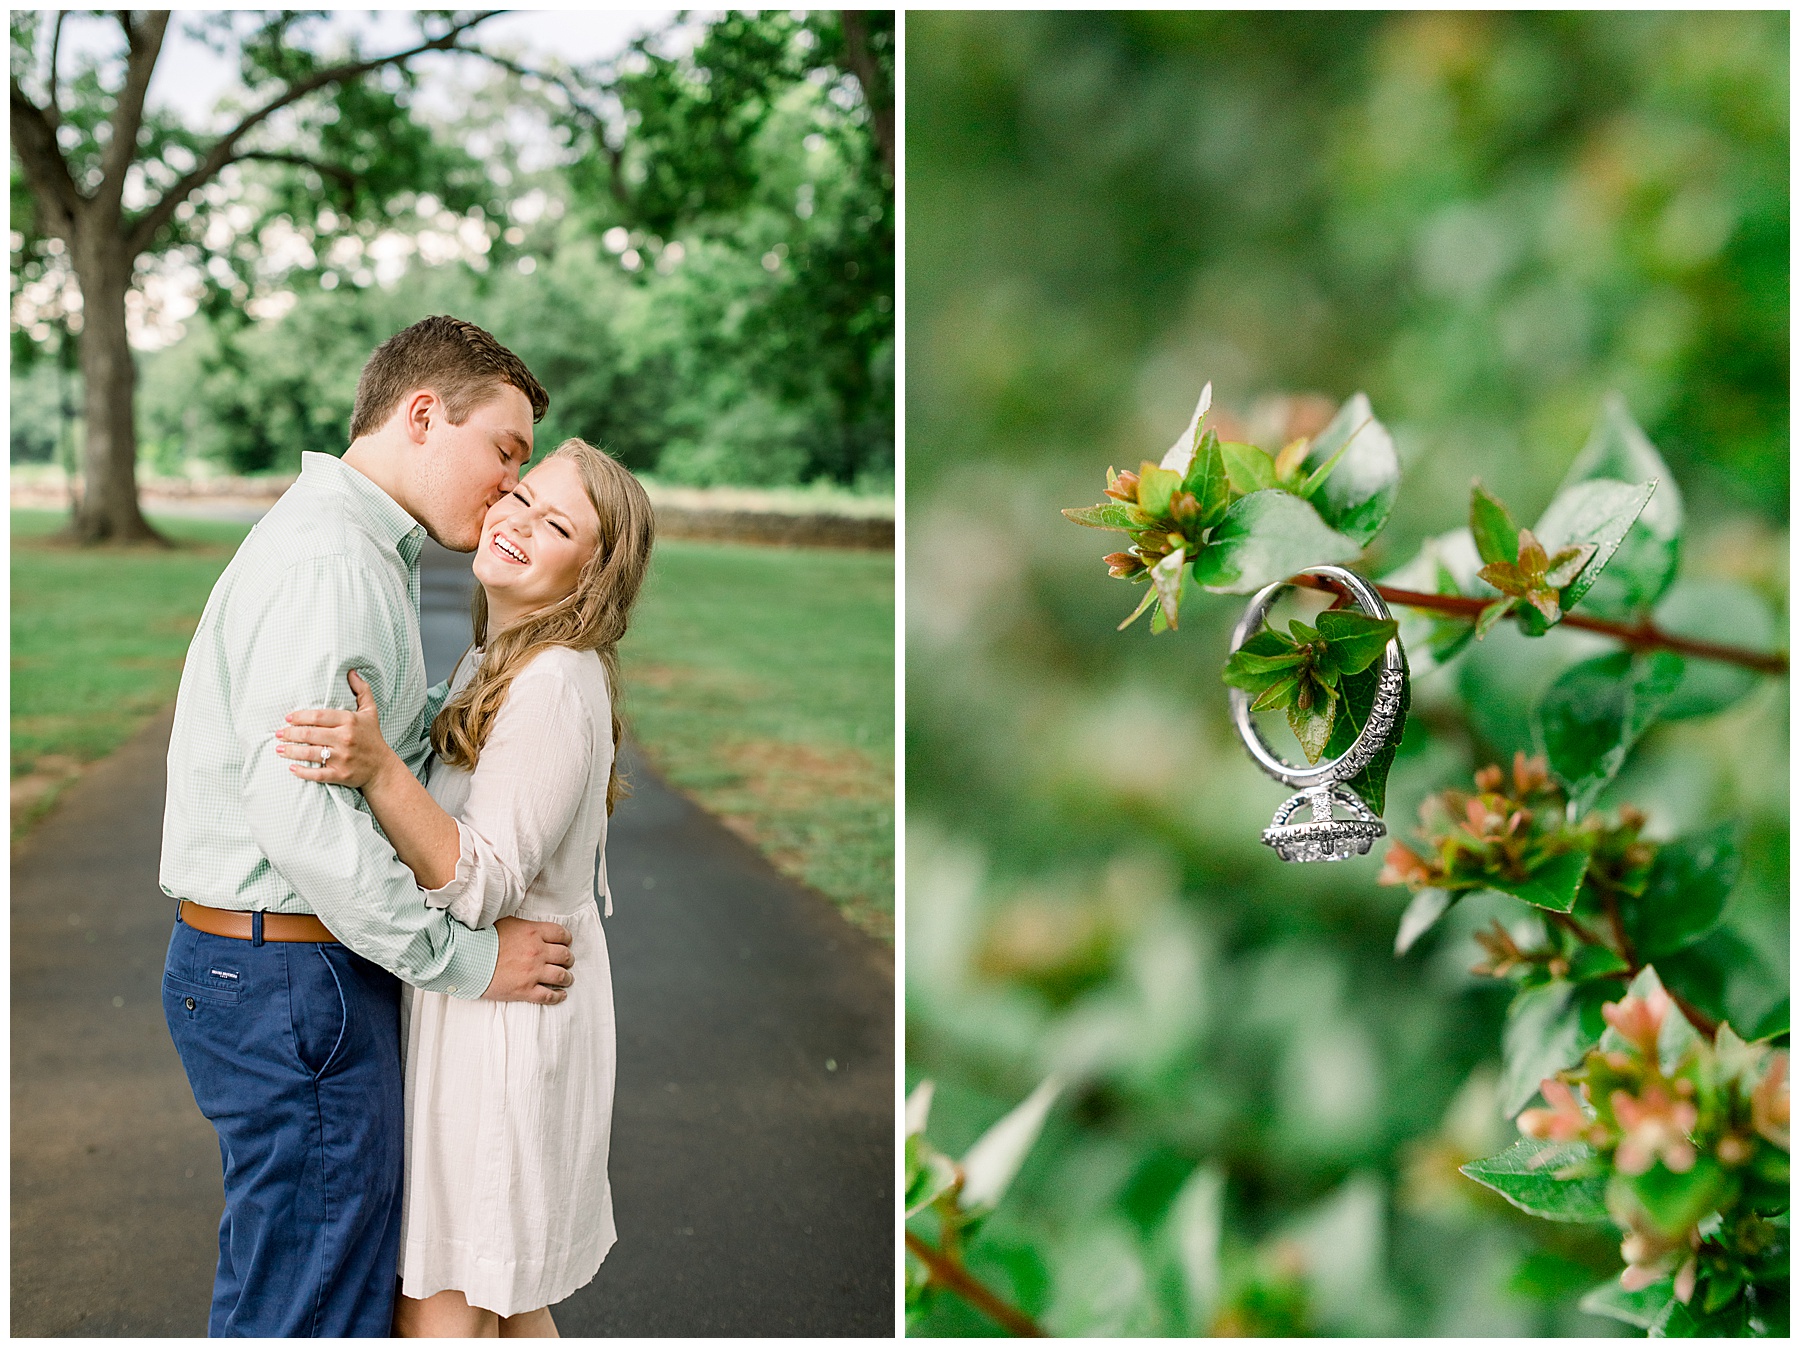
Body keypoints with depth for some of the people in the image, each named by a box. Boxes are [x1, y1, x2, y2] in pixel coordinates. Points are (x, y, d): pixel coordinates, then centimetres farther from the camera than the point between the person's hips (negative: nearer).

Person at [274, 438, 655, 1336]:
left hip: (503, 1022, -10)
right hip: (478, 1002, 10)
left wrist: (378, 769, -35)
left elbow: (479, 884, -25)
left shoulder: (553, 685, -20)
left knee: (437, 1312, -1)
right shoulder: (494, 663, 10)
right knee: (502, 1302, 19)